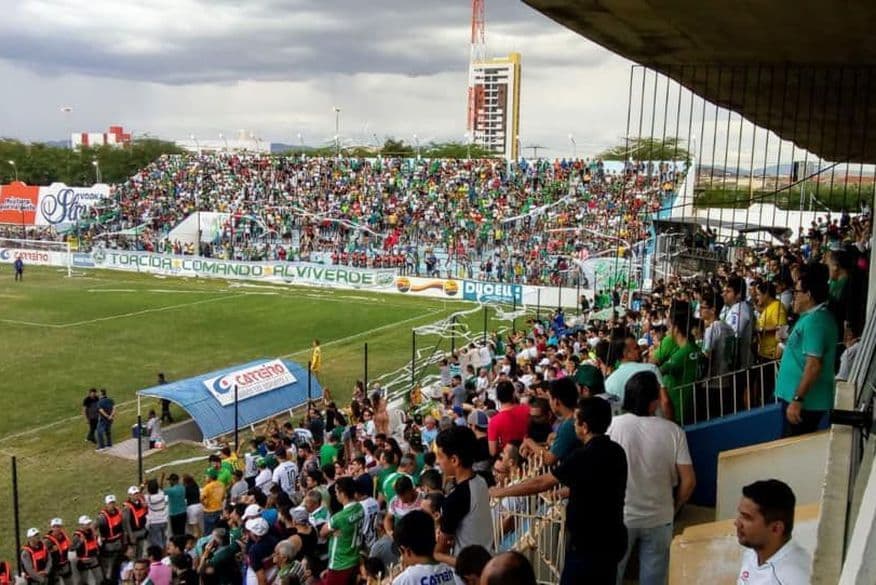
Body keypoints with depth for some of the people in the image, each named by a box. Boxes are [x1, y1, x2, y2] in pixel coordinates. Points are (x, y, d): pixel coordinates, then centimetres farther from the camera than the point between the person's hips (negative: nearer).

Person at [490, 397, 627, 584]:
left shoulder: (584, 457, -22)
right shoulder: (616, 451, 1)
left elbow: (541, 483, -16)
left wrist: (499, 492, -7)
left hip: (588, 543, -8)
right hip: (612, 540, 8)